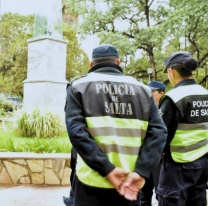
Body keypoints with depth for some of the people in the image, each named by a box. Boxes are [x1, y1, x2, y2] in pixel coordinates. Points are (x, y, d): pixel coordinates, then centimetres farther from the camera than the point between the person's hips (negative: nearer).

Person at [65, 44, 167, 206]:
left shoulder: (79, 85, 3)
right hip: (131, 184, 2)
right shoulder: (141, 89, 9)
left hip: (92, 183, -1)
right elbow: (158, 132, -3)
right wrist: (140, 172, -10)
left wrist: (108, 170, -14)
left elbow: (76, 131, -12)